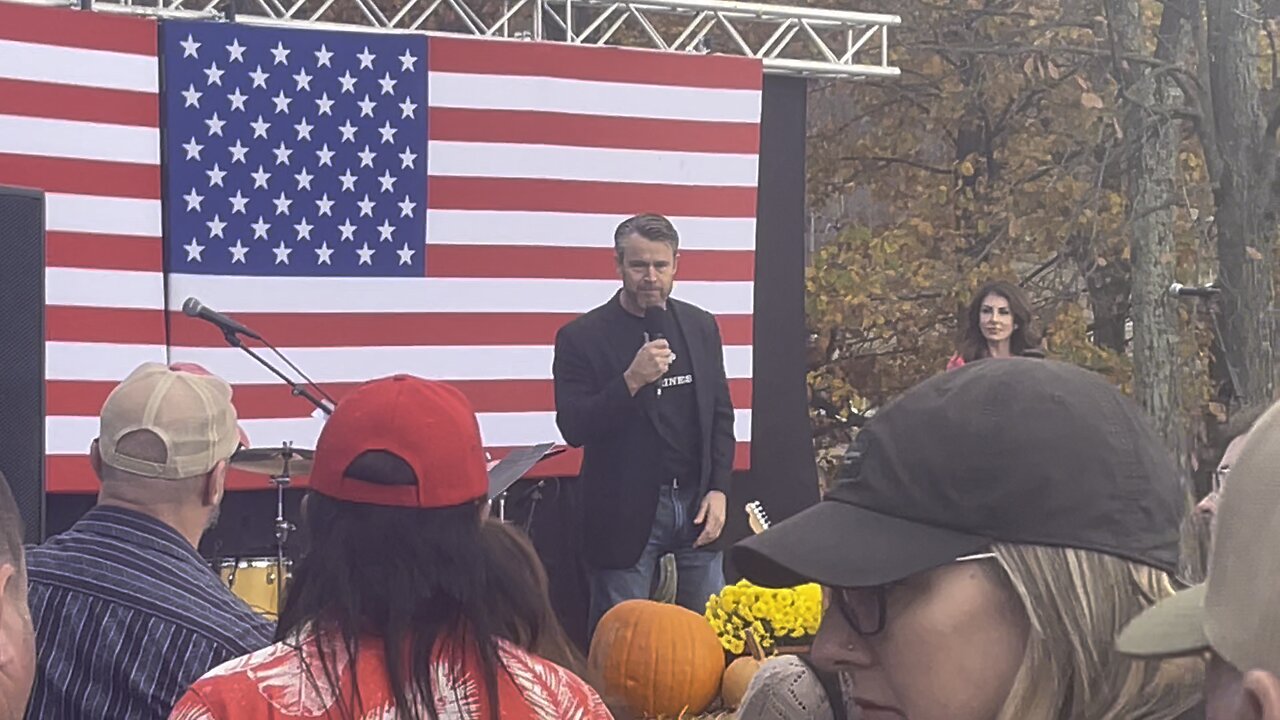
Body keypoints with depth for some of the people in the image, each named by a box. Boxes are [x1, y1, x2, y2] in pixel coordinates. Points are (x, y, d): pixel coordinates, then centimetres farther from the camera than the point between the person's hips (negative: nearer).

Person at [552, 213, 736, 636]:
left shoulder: (700, 327, 9)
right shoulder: (581, 338, -5)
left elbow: (721, 414, 13)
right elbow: (574, 429, -11)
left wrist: (718, 490, 3)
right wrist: (631, 381, -23)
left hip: (696, 505, 4)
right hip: (627, 511, -4)